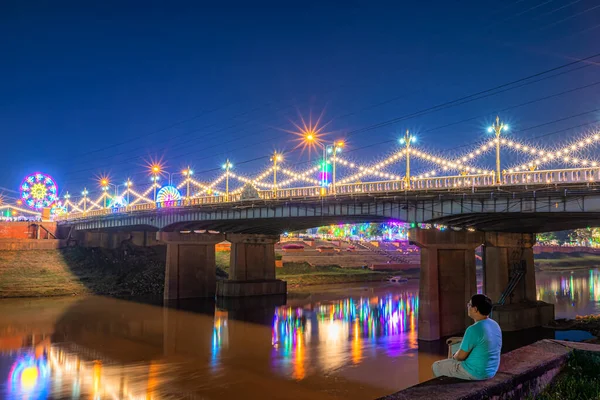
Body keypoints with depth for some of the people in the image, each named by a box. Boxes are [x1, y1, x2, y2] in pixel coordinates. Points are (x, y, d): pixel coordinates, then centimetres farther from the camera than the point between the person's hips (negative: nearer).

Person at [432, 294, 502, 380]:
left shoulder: (473, 329, -27)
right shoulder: (495, 325, 0)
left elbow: (461, 356, -18)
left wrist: (454, 357, 5)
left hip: (475, 373, -8)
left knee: (437, 366, 10)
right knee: (455, 360, 31)